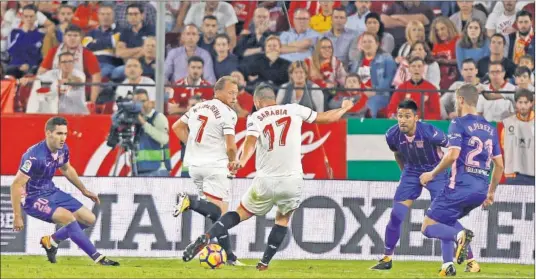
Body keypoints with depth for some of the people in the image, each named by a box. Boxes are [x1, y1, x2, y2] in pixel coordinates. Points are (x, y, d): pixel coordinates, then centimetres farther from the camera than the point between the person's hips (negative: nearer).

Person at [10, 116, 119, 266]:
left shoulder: (63, 149, -5)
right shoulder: (35, 156, -29)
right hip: (33, 198, -9)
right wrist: (17, 217, -26)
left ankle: (50, 241, 21)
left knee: (89, 219, 5)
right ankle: (99, 259, -23)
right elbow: (16, 185, -27)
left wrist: (84, 190, 25)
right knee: (69, 217, -28)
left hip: (52, 192, 9)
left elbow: (67, 169, 19)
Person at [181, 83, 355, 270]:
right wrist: (345, 108, 36)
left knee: (241, 213, 16)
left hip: (266, 181, -1)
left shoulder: (255, 117, 3)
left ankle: (206, 238, -3)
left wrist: (242, 162, -34)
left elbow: (251, 140, -17)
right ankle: (264, 263, 15)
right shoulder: (294, 110, 8)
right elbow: (326, 118, 17)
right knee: (283, 219, 24)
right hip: (292, 181, 1)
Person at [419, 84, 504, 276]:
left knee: (428, 227, 0)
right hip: (481, 189, 7)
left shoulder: (459, 123, -5)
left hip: (461, 186, -7)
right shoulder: (490, 128, 16)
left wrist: (432, 174, -5)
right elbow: (499, 165, 17)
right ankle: (448, 265, 9)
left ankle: (460, 236, -28)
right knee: (446, 222, 26)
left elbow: (453, 155, -17)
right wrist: (491, 192, 27)